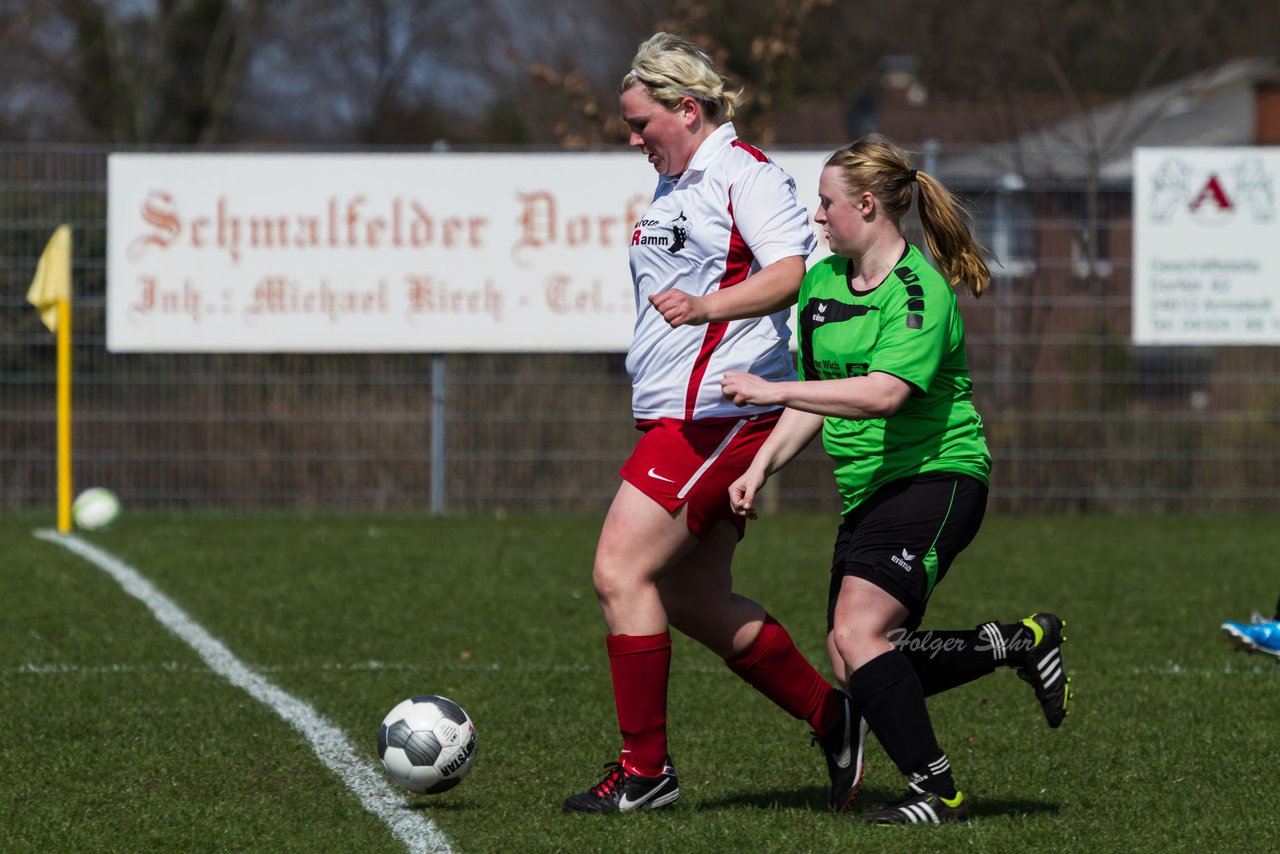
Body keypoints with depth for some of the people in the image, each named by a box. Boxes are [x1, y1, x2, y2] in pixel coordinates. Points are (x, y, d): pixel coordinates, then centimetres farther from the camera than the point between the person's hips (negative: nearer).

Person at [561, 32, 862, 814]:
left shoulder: (744, 176, -11)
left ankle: (645, 769, -7)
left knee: (620, 570, -12)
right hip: (680, 415, 10)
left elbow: (792, 272, -26)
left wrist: (704, 306, -39)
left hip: (716, 412, -10)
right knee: (692, 598, 10)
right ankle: (831, 715, 19)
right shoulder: (678, 187, 20)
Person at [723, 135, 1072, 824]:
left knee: (857, 634, -22)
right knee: (855, 664, 3)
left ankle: (936, 793, -14)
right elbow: (816, 397, 21)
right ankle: (1020, 644, 17)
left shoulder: (920, 290, -15)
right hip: (868, 491, 9)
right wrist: (760, 468, 9)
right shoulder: (821, 283, 11)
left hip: (936, 476, -9)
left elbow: (885, 393, -29)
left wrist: (772, 391, -28)